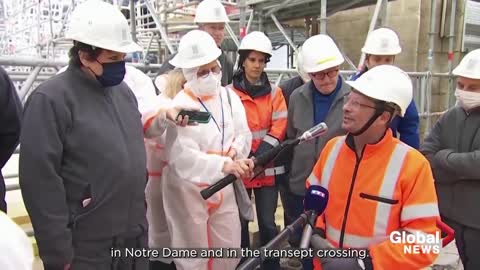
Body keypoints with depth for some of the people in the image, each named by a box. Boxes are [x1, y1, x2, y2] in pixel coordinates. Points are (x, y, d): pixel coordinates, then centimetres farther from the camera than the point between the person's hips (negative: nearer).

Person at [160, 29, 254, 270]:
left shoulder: (229, 97, 1)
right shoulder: (181, 106, -18)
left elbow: (244, 134, 3)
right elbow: (182, 157, -29)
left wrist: (235, 151, -19)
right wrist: (224, 164, -41)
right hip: (188, 189, -5)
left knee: (230, 250, 17)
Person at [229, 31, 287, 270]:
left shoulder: (274, 92, 5)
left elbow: (279, 126, -3)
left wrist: (263, 151, -16)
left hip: (267, 166, 1)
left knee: (268, 223, 7)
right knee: (240, 222, 13)